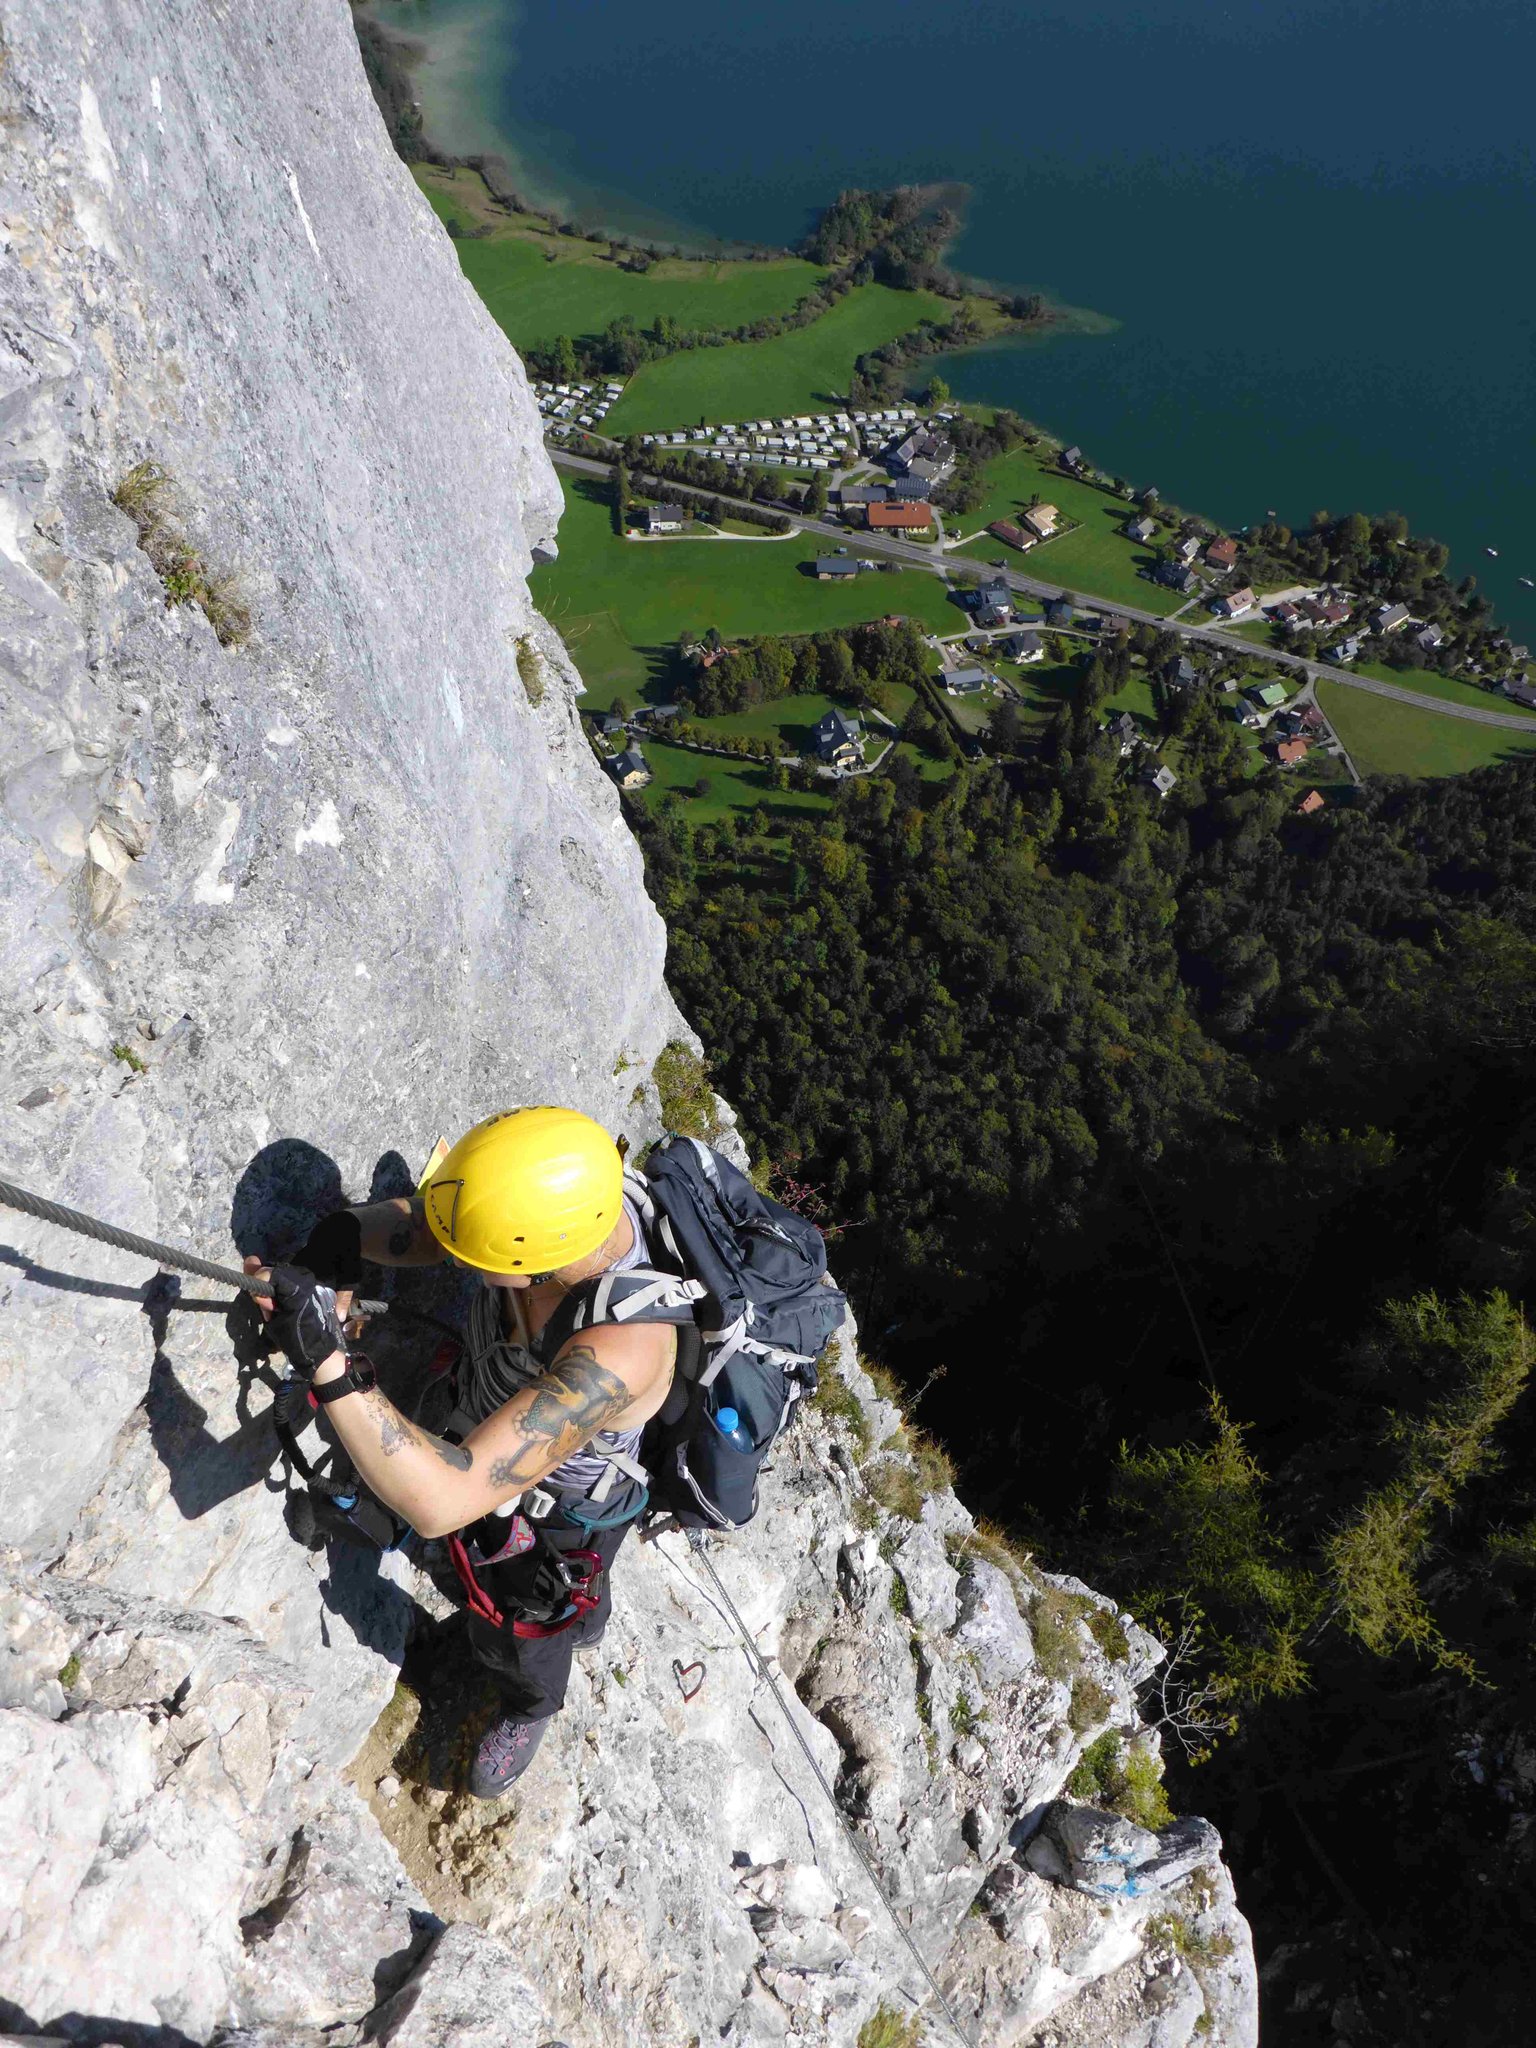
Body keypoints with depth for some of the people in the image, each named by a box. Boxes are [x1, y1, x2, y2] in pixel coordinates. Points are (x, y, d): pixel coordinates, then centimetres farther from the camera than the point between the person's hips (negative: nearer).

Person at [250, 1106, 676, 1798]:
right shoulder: (551, 1188, -32)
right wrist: (346, 1233, -37)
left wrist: (328, 1363, -55)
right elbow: (413, 1222, -15)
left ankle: (531, 1708, 64)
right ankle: (584, 1621, 73)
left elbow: (443, 1502, -51)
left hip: (561, 1512, -5)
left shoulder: (620, 1352, -51)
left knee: (515, 1636, 27)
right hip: (502, 1423, 6)